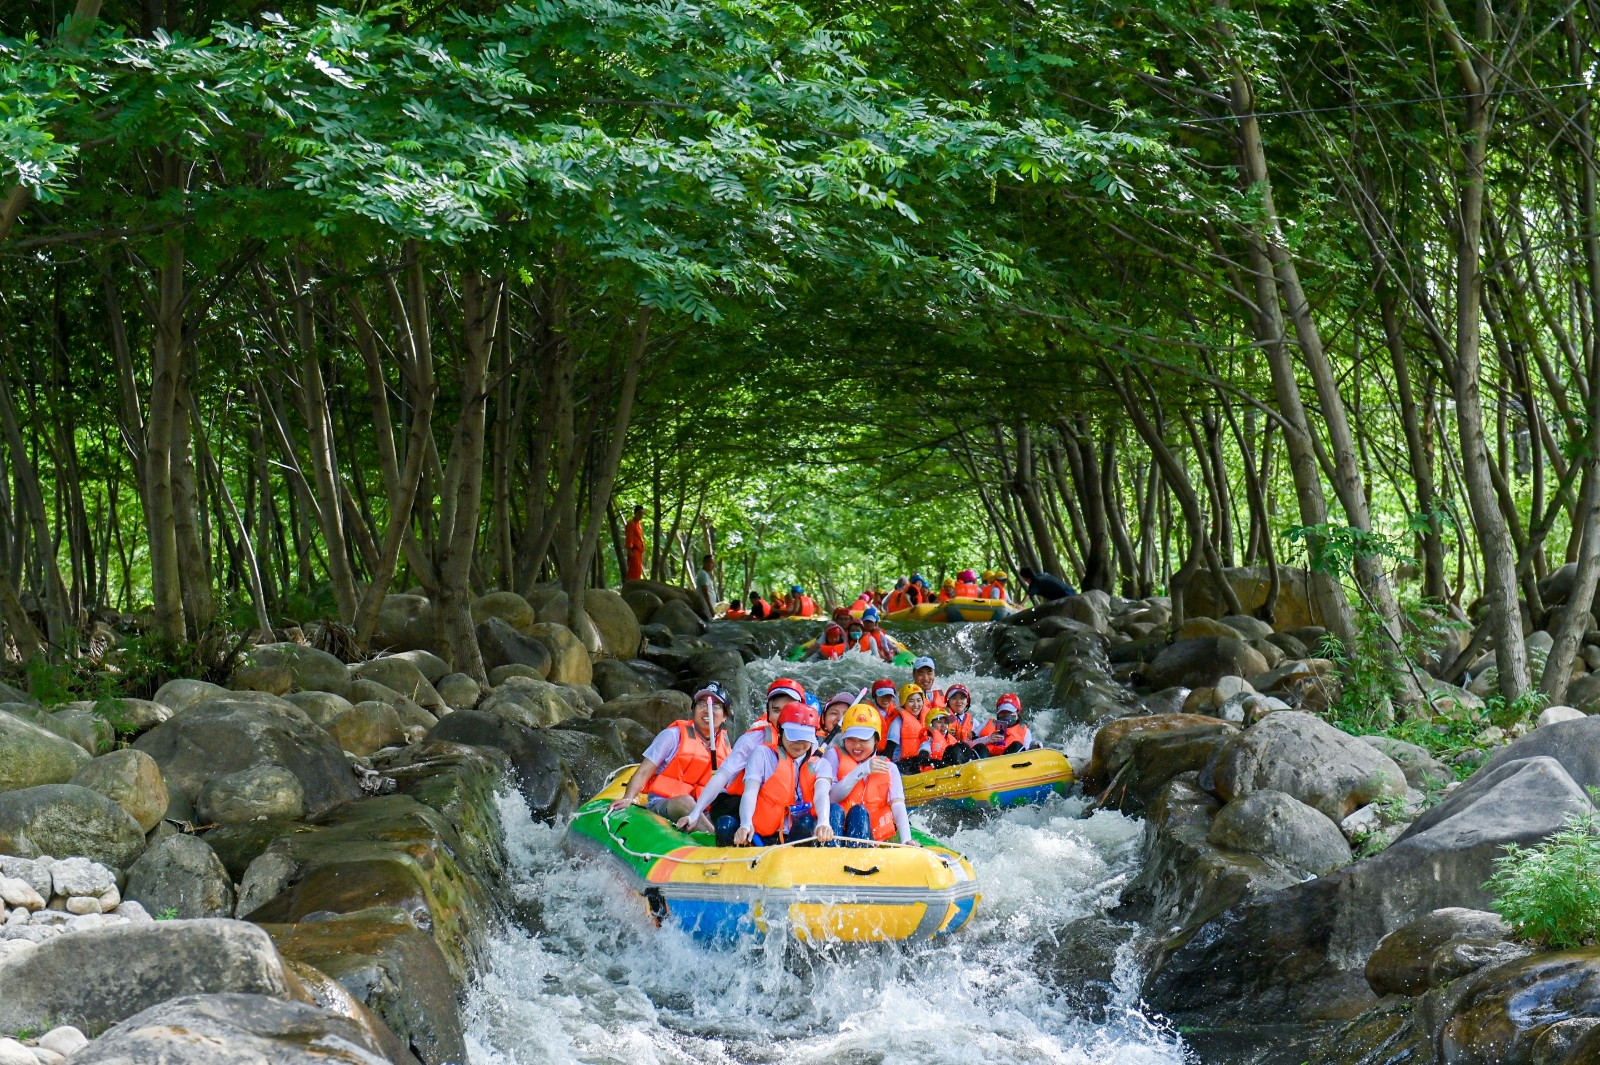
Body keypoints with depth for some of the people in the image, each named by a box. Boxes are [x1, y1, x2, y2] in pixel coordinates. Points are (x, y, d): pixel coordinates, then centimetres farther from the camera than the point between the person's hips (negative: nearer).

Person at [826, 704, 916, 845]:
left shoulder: (888, 768, 13)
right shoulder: (834, 757, 9)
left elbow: (898, 806, -4)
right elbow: (829, 800, -8)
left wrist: (906, 840, -23)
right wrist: (861, 771, -13)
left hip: (875, 839, 1)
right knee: (850, 810, -32)